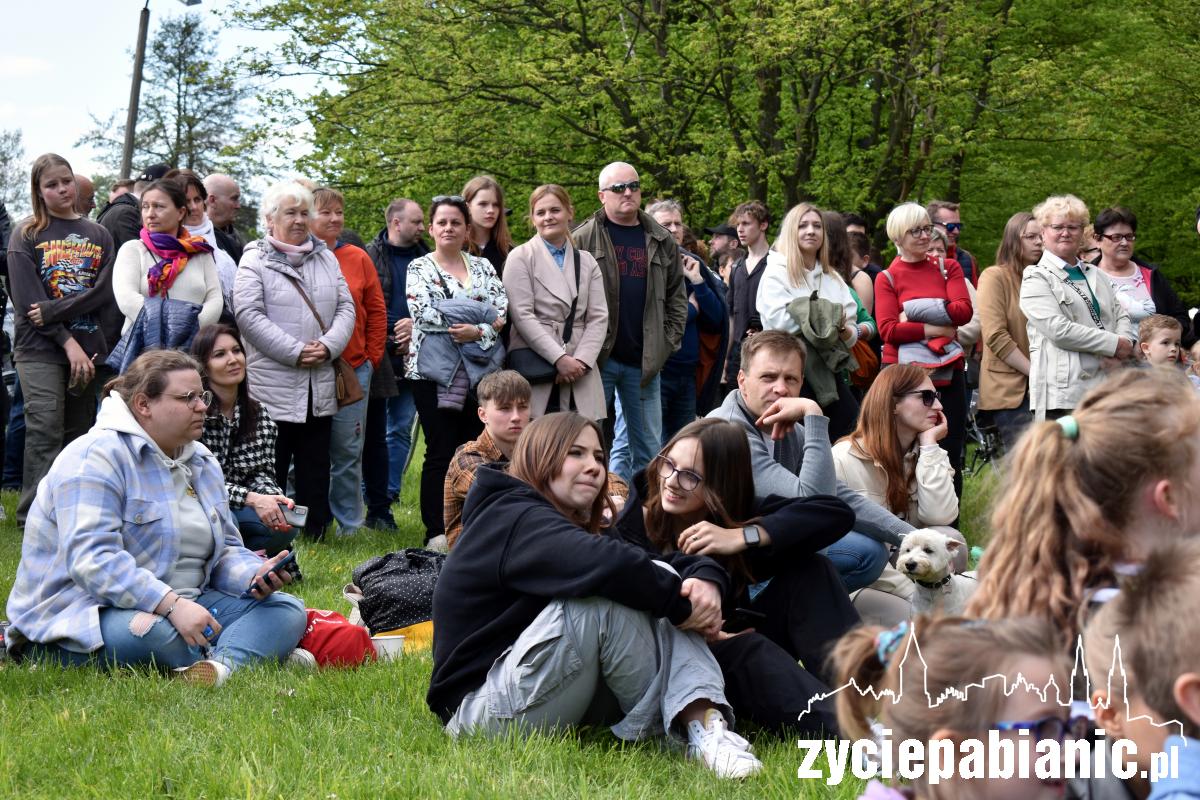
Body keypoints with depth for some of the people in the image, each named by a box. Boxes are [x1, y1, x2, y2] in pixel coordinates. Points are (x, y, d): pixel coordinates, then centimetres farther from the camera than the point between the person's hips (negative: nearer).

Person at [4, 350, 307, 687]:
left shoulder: (202, 463, 14)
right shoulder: (97, 457, -14)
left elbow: (224, 550, 17)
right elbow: (92, 560, -25)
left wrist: (255, 575, -8)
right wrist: (172, 605, -34)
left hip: (179, 607, 8)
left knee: (288, 610, -12)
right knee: (154, 631, -42)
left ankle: (223, 663, -40)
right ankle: (261, 649, -22)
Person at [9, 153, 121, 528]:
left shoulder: (98, 236, 12)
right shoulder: (25, 236, 4)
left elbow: (104, 291, -1)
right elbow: (27, 300, -5)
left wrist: (52, 310, -13)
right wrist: (68, 341, -14)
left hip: (89, 349, 4)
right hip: (39, 347, -3)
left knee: (78, 433, 6)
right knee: (45, 429, -14)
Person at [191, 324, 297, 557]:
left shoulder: (258, 413, 6)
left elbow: (261, 473, 4)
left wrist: (275, 498, -21)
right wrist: (251, 499, -30)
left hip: (237, 512, 5)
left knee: (286, 525, -23)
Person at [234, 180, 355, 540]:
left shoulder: (326, 258, 15)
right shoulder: (255, 260, -2)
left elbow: (345, 307, 10)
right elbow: (249, 314, -13)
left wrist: (328, 345, -8)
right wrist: (295, 352, -16)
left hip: (320, 385, 5)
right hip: (273, 385, -5)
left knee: (316, 464, 10)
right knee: (271, 467, 0)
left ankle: (316, 531, 16)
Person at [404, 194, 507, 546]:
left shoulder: (483, 267, 14)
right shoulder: (419, 269, 4)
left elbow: (502, 311, 3)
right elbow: (424, 312, -13)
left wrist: (478, 331, -18)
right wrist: (480, 315, -11)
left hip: (479, 371, 3)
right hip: (434, 371, -3)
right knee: (440, 452, -3)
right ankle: (436, 530, 3)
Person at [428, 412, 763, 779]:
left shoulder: (570, 527, 16)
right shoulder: (515, 520, -14)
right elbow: (610, 564, -34)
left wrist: (703, 583, -20)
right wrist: (682, 604, -20)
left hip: (553, 694, 9)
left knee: (660, 577, -5)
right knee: (610, 593, -28)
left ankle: (702, 718, -26)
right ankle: (690, 730, -15)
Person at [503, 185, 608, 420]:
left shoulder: (586, 261, 17)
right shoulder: (520, 258, 5)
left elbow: (598, 317, 9)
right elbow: (522, 316, -6)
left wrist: (582, 360, -7)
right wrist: (559, 358, -13)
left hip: (580, 374, 3)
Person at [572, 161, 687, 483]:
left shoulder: (661, 242, 11)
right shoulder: (584, 238, -1)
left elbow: (677, 297, 15)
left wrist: (668, 342, 4)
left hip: (645, 361, 4)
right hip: (597, 359, -4)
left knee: (649, 450, 7)